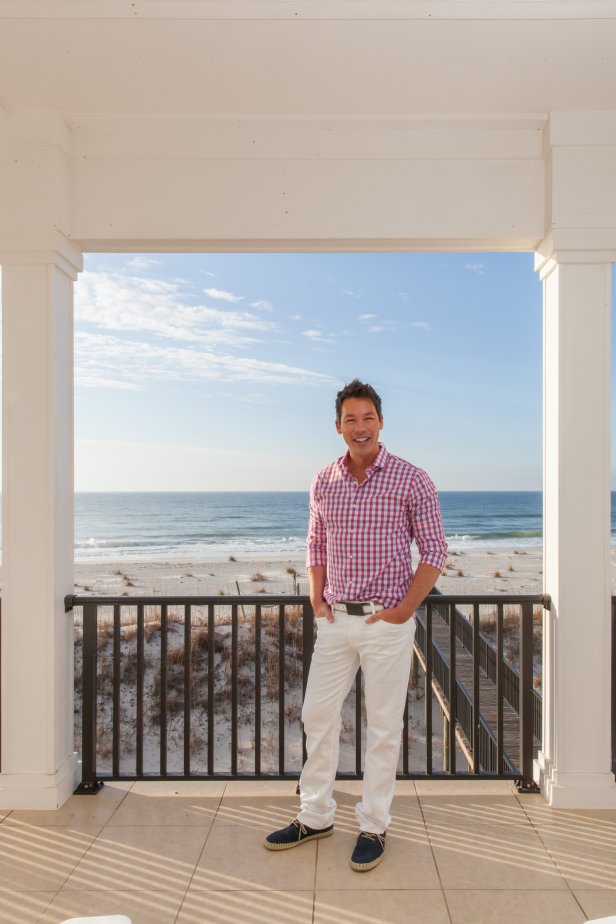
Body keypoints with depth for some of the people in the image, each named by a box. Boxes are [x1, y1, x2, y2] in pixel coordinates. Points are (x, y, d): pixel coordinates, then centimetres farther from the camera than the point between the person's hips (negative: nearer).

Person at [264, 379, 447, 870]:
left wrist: (404, 609, -11)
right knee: (317, 715, 12)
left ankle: (374, 826, 27)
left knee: (383, 727, 8)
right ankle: (315, 816, 32)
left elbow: (435, 550, -5)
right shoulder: (324, 483, 5)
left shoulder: (412, 480, -8)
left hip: (388, 623, -4)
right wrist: (317, 599, 4)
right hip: (336, 620, 5)